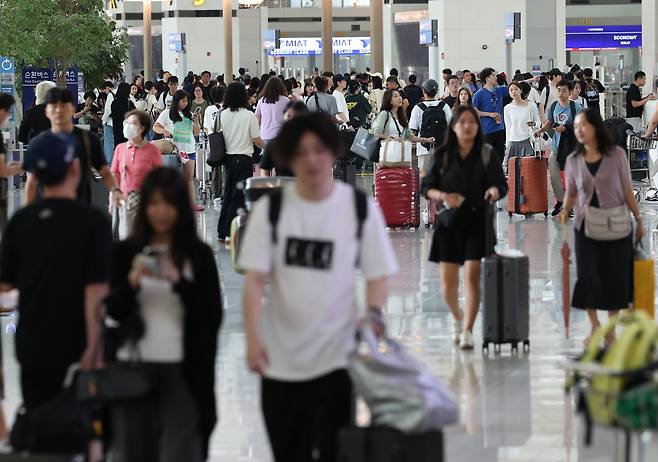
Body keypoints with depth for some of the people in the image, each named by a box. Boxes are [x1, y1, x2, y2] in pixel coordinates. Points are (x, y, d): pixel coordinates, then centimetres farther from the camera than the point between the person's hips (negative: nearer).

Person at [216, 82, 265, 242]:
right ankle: (230, 232, -4)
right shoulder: (249, 116, -11)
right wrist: (267, 147, 8)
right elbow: (256, 140, -10)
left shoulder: (222, 115, 0)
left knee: (228, 194, 14)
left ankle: (222, 232, 15)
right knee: (239, 195, 0)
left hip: (228, 157, 5)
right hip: (244, 158, -5)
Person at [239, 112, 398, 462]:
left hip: (334, 358, -2)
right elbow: (254, 280, -4)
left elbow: (378, 275, 2)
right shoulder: (270, 210, 1)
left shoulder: (360, 208, 0)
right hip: (279, 361, 2)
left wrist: (373, 313, -19)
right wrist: (254, 338, -18)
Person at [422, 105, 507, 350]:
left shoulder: (488, 154, 1)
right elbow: (427, 186, 6)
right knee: (448, 281, 3)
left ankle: (467, 331, -8)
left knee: (472, 275, -13)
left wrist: (495, 191, -24)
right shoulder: (443, 155, 3)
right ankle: (457, 317, 34)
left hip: (478, 221, -2)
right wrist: (443, 196, -14)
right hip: (450, 222, 2)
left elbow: (501, 185, -1)